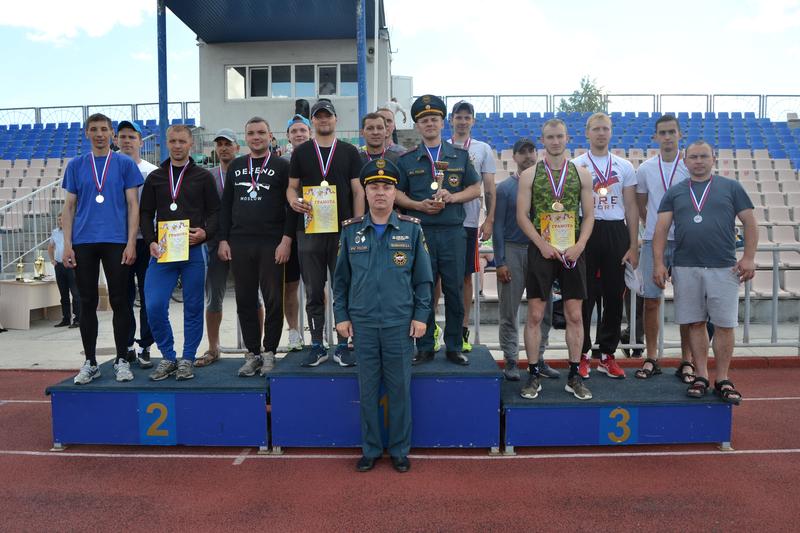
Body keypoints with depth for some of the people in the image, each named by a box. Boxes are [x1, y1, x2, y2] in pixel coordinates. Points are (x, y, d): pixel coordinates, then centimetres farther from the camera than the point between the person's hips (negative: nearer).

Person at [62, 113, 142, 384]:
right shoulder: (76, 165, 11)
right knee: (88, 303, 6)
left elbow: (133, 206, 2)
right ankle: (90, 363, 16)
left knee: (119, 301, 1)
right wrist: (67, 244, 1)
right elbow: (69, 207, 10)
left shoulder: (125, 164, 6)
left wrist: (131, 243, -7)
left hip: (116, 242, -2)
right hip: (83, 243, 2)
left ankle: (122, 361, 11)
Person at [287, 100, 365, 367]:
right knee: (314, 291, 6)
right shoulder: (300, 152, 11)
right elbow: (292, 186, 12)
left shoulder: (349, 152, 8)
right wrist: (293, 201, -12)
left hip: (343, 230, -1)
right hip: (309, 231, 1)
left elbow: (358, 191, 5)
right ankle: (317, 346, 16)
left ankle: (342, 345, 13)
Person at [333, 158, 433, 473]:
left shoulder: (411, 229, 1)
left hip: (401, 323, -1)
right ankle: (370, 449, 25)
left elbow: (423, 278, 3)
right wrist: (341, 317, 4)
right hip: (362, 323, 1)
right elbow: (340, 278, 9)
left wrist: (421, 315, -3)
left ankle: (400, 450, 23)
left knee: (399, 388, 8)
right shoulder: (351, 230, 4)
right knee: (367, 389, 10)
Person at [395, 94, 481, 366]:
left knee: (454, 290, 3)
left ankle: (454, 347, 15)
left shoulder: (460, 156, 12)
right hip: (419, 231, 0)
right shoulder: (406, 160, 10)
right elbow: (396, 193, 8)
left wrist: (452, 197, -7)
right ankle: (424, 347, 14)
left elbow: (475, 188, 11)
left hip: (453, 231, 1)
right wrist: (419, 205, -10)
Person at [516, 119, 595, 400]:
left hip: (573, 251, 2)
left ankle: (574, 376, 16)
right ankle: (533, 375, 11)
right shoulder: (530, 174, 3)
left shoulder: (581, 174, 7)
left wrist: (579, 245, -8)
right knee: (535, 315, 0)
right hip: (541, 250, -1)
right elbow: (522, 215, -2)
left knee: (575, 315, 5)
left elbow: (589, 215, 7)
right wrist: (543, 245, -12)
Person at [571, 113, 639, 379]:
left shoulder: (625, 167, 10)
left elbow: (631, 207, 9)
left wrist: (633, 246, 4)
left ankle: (607, 355, 18)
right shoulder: (576, 165, 2)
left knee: (614, 295, 7)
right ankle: (582, 354, 13)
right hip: (586, 230, -3)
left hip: (616, 232, 3)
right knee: (584, 296, 1)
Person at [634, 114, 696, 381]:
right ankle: (651, 358, 14)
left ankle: (687, 360, 14)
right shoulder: (645, 169, 6)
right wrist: (653, 229, 13)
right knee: (651, 301, 3)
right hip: (653, 242, 2)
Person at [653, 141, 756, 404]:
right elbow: (661, 229, 6)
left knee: (724, 324, 1)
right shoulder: (674, 192, 12)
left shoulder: (731, 188, 9)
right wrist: (658, 262, -4)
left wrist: (748, 257, -4)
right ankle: (701, 377, 15)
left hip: (724, 268, -1)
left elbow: (750, 223, 6)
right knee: (696, 323, 6)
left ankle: (723, 380, 12)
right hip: (686, 268, 1)